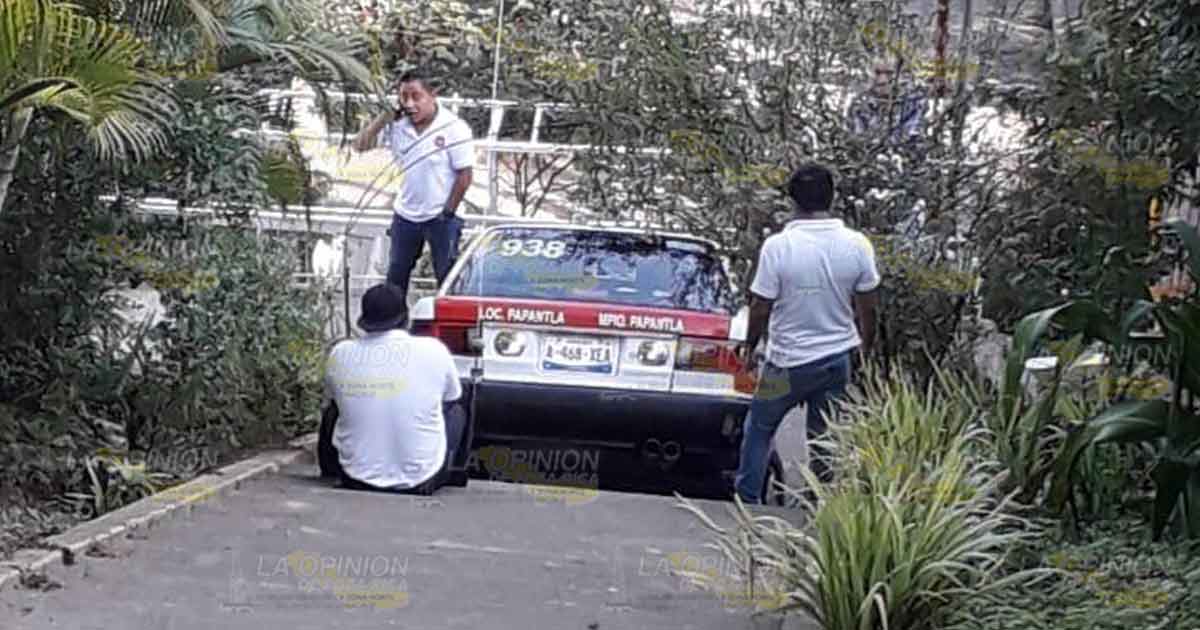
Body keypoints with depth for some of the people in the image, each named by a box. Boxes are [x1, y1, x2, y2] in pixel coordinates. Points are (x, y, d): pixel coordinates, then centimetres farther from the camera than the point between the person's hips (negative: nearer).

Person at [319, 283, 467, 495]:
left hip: (356, 479, 2)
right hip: (419, 483, -2)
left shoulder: (340, 353, -7)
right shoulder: (434, 351, -11)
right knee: (456, 411, 23)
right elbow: (452, 397, 9)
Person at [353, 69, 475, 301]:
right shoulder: (396, 125, -4)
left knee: (447, 278, 4)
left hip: (440, 217, -5)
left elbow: (464, 175, -14)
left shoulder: (454, 127, -17)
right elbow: (360, 145, -4)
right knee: (396, 277, 18)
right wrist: (385, 116, -12)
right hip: (405, 215, 5)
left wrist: (448, 213, -12)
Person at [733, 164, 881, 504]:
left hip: (788, 362, -3)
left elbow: (761, 308, -11)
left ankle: (747, 499, 22)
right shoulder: (857, 245, -8)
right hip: (838, 357, 3)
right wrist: (866, 348, 17)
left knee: (759, 428, 18)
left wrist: (750, 347, 7)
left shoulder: (778, 246, -18)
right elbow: (867, 307, 1)